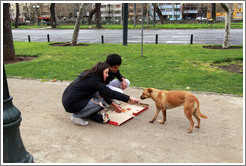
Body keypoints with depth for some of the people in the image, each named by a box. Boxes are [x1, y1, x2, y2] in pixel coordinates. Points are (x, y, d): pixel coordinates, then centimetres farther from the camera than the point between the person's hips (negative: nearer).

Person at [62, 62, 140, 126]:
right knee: (100, 102, -15)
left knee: (97, 93, 5)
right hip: (71, 105, -9)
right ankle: (76, 116, -5)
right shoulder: (93, 80, -19)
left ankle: (94, 115, 8)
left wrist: (113, 104, 16)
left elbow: (104, 93, 16)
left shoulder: (89, 75, 9)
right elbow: (110, 93, -19)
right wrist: (129, 98, -14)